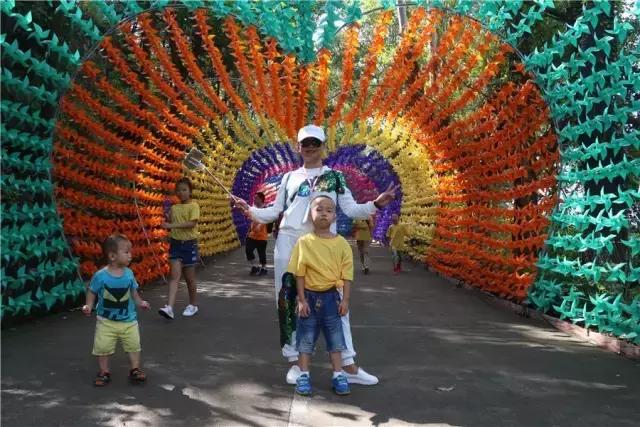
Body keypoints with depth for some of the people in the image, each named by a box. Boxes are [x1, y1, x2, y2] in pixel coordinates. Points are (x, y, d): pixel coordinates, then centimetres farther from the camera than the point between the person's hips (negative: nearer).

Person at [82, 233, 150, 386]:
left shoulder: (129, 273, -7)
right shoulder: (100, 276, -17)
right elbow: (92, 292, -5)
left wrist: (140, 302, 4)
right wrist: (88, 306, -17)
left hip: (128, 320, 3)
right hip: (106, 321, -2)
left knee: (134, 345, 7)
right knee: (102, 348, 5)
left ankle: (135, 370, 22)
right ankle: (104, 373, 22)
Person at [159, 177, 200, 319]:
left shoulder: (194, 206, -7)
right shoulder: (174, 208, 9)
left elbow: (192, 223, -22)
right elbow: (173, 226, 15)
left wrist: (172, 225, -27)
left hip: (189, 244, -4)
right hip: (176, 243, 4)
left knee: (189, 277, 7)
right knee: (175, 275, -7)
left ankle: (193, 305, 24)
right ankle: (169, 307, -16)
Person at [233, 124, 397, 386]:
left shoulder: (334, 176, 9)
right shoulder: (289, 177, 14)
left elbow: (350, 209, 3)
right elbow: (276, 210, 15)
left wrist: (375, 205, -12)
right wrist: (250, 211, 2)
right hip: (289, 243, 2)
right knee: (288, 300, 2)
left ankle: (347, 365, 2)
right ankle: (295, 361, 13)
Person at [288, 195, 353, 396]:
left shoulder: (341, 243, -4)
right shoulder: (304, 242, -7)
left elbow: (346, 275, -1)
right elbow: (299, 274, -5)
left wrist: (345, 300, -4)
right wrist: (302, 300, -8)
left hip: (331, 297, 1)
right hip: (310, 296, -1)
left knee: (335, 337, 9)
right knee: (305, 338, 7)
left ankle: (338, 375, 20)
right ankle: (303, 375, 19)